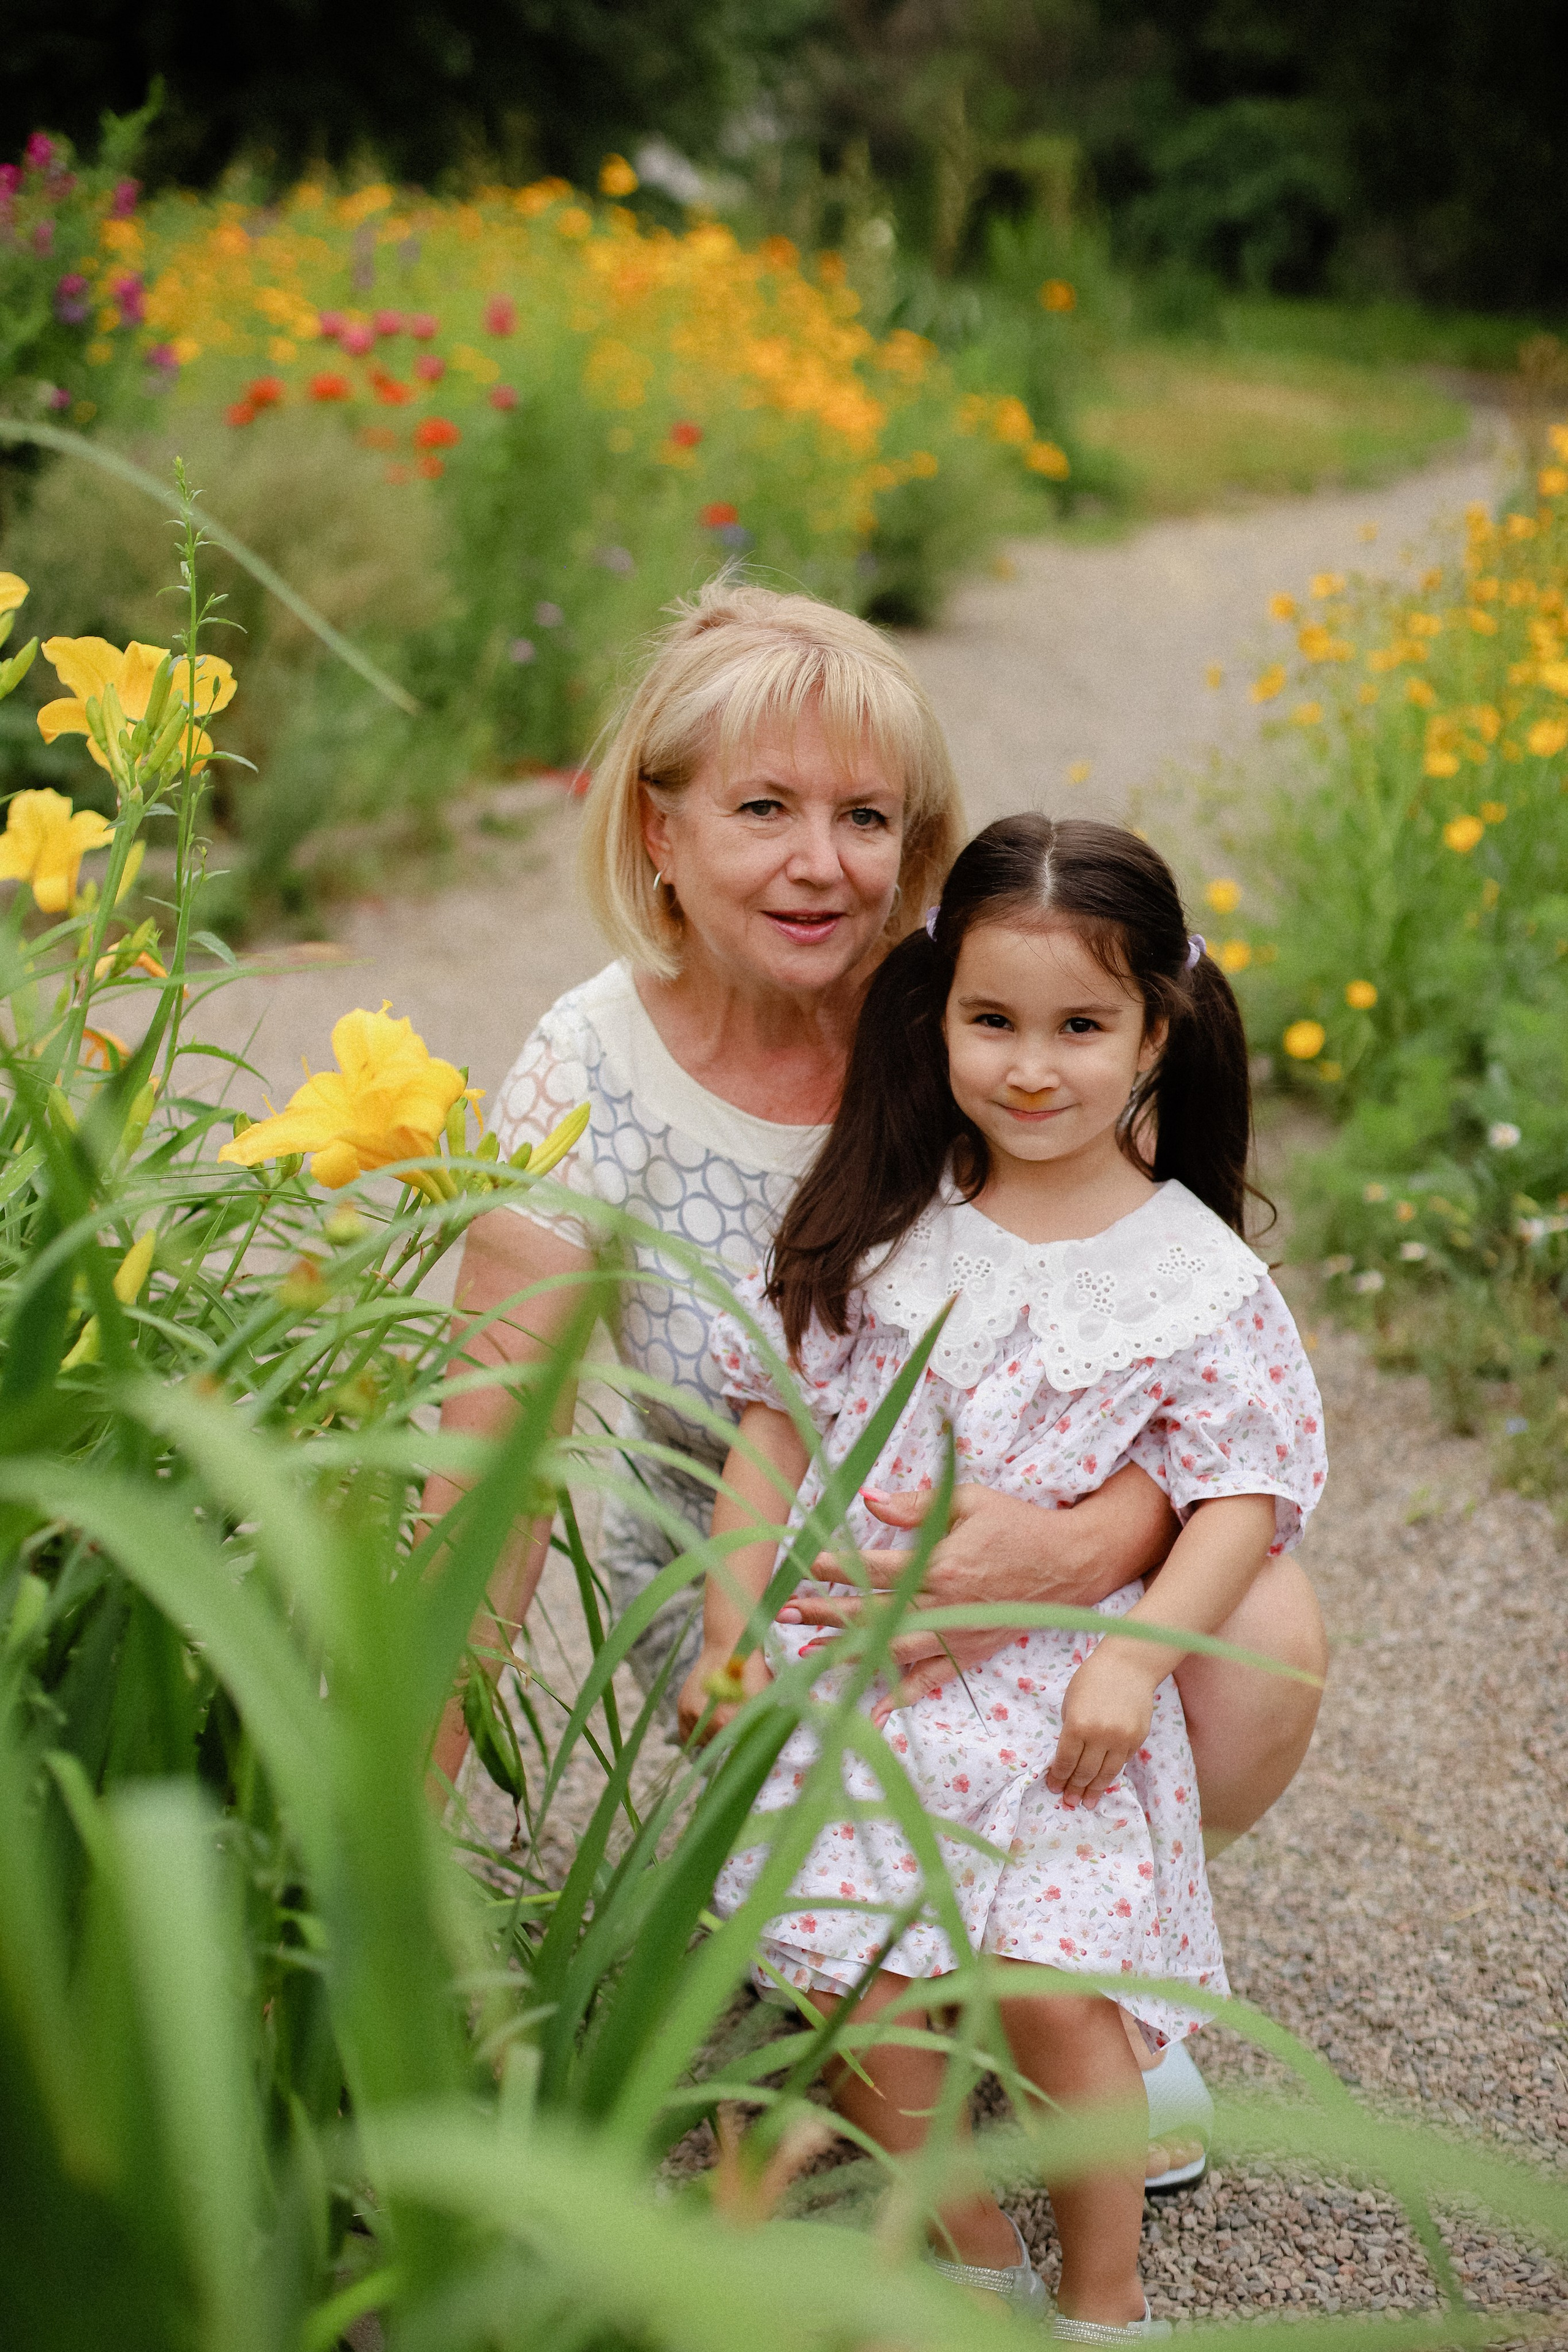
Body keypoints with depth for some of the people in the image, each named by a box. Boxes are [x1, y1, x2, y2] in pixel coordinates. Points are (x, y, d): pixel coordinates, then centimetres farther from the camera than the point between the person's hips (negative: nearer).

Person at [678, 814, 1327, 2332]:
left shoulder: (1195, 1274, -4)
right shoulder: (882, 1221, 2)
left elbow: (1246, 1492, -2)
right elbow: (776, 1417, 7)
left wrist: (1134, 1655, -14)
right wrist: (729, 1622, 3)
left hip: (1059, 1689, -2)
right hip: (854, 1666, 3)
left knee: (1052, 1982, -14)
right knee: (853, 1992, -5)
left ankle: (1105, 2295, 11)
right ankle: (971, 2254, 19)